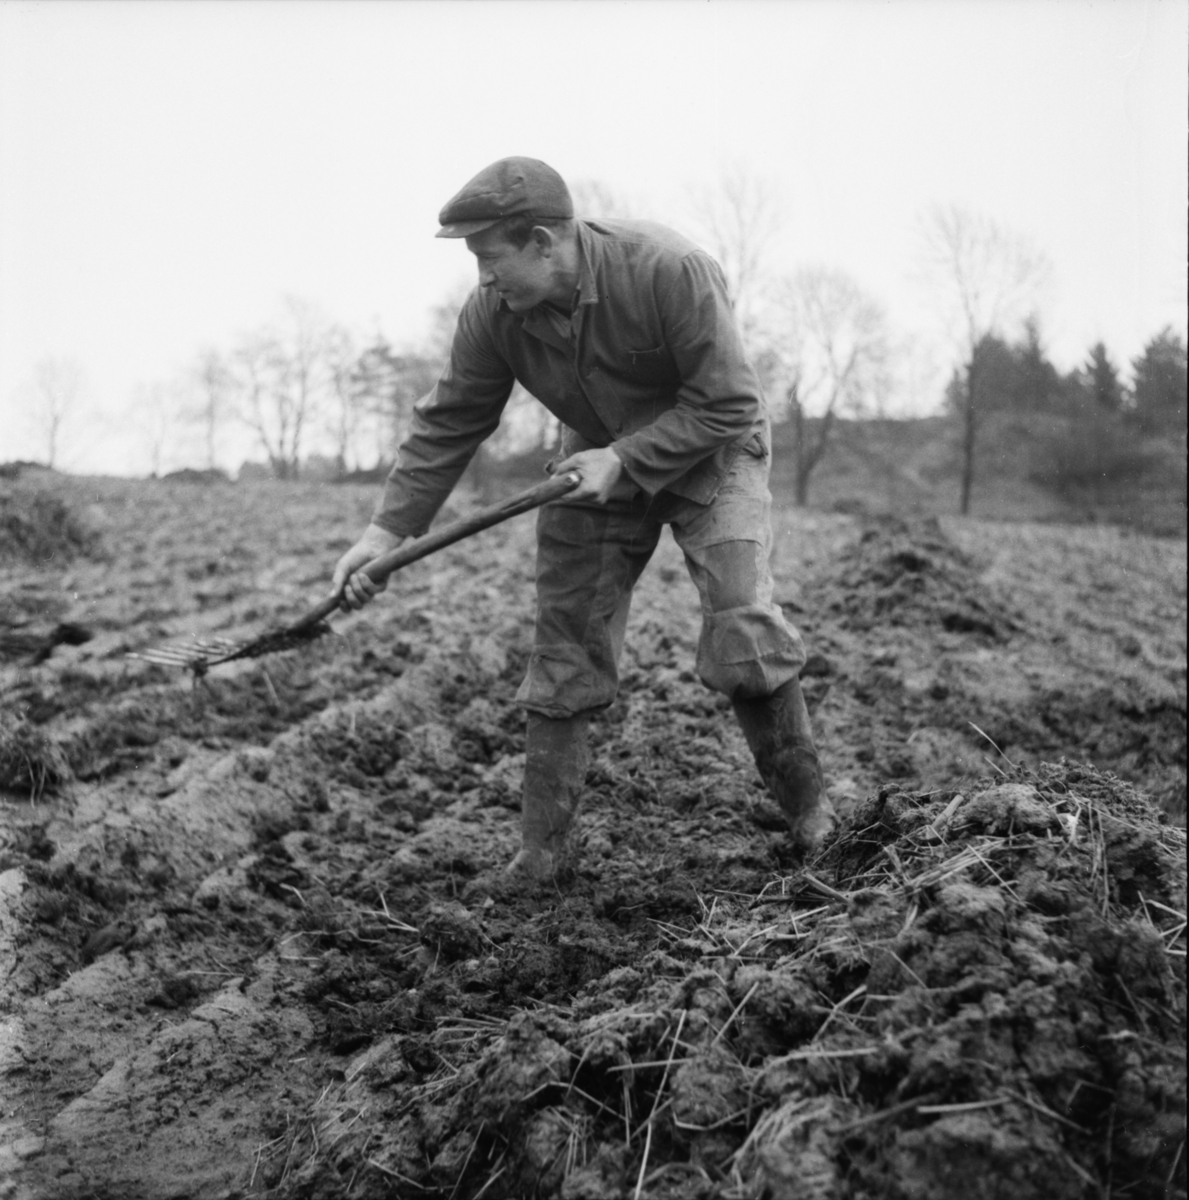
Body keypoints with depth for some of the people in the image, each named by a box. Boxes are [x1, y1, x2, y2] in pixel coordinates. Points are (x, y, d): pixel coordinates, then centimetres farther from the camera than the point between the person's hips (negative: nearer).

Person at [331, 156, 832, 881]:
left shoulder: (669, 271, -31)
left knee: (743, 623, -19)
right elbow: (448, 425, -8)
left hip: (710, 452, -4)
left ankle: (810, 813, 2)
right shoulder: (492, 313, -16)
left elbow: (728, 405, -26)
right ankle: (539, 852, 7)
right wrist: (388, 529, -14)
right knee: (566, 648, -1)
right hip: (598, 462, 4)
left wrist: (625, 459, -30)